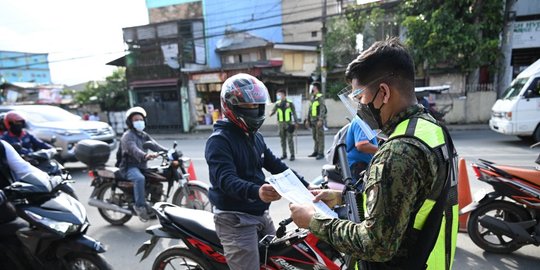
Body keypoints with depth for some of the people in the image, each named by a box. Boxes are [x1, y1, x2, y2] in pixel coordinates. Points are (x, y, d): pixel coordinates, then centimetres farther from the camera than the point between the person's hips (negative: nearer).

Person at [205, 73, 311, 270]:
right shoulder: (219, 140, -17)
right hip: (235, 219, -9)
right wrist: (256, 191, -48)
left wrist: (305, 186, 4)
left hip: (261, 214, 9)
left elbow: (275, 165, 12)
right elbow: (226, 180, -29)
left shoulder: (255, 137, 12)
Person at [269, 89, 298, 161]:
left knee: (290, 139, -6)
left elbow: (294, 113, 2)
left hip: (288, 123, -4)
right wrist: (271, 113, -22)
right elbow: (273, 111, 1)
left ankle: (292, 155, -1)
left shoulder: (290, 103, -1)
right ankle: (284, 154, 19)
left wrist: (295, 122, -2)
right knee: (282, 139, 9)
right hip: (280, 123, 4)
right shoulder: (277, 104, 7)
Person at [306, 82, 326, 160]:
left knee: (320, 136, -5)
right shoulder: (312, 97, 18)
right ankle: (316, 152, 19)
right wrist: (308, 119, 18)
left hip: (318, 120, -8)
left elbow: (322, 109, -14)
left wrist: (320, 120, -21)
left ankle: (321, 153, -2)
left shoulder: (320, 97, -7)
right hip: (313, 120, 8)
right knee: (315, 137, 11)